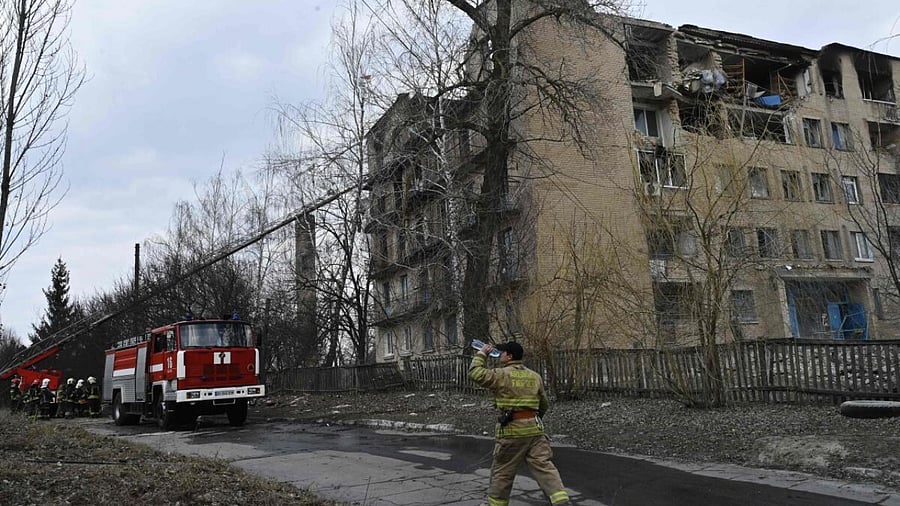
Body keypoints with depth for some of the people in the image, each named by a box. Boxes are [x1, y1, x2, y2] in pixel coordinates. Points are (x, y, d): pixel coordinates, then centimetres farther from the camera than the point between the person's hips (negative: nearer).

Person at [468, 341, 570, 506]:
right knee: (544, 466, 1)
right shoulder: (535, 376, 12)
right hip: (534, 427, 5)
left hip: (511, 429, -4)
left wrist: (482, 354, 6)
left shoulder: (502, 374, -6)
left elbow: (475, 373, -6)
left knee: (502, 471, 10)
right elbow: (544, 405, 18)